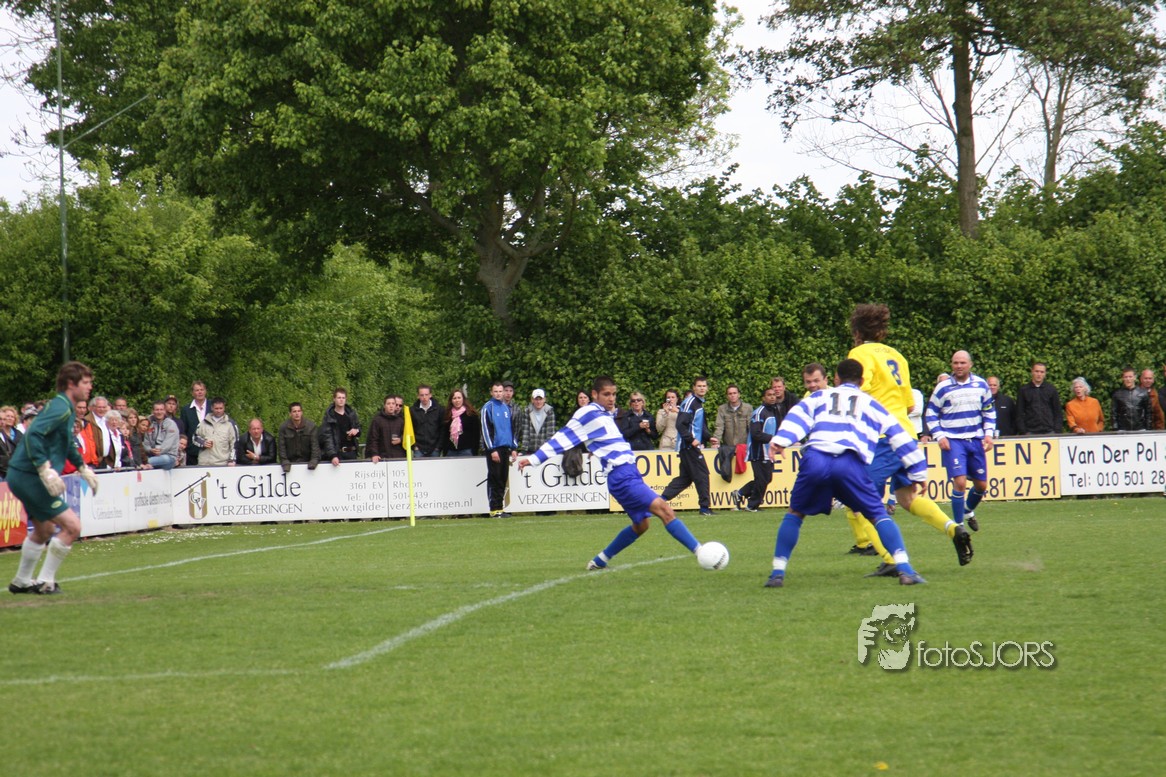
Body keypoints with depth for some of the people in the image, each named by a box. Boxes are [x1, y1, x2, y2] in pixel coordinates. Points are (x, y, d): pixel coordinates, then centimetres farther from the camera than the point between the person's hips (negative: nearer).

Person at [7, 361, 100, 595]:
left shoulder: (64, 408, 15)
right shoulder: (60, 408, -17)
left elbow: (66, 444, 33)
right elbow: (33, 435, -30)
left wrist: (82, 467, 34)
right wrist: (46, 470, -34)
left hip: (24, 477, 11)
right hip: (29, 477, -11)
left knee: (44, 530, 27)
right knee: (72, 526, -11)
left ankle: (21, 582, 39)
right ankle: (44, 582, -4)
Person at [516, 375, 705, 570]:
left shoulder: (605, 414, 19)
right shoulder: (588, 414, -6)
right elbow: (563, 438, -7)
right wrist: (534, 459, -8)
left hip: (630, 473, 10)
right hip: (621, 476, -10)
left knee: (640, 525, 16)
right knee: (663, 509, -19)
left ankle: (599, 561, 26)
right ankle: (699, 551, -25)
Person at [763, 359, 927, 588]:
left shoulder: (820, 396, 30)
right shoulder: (871, 404, 30)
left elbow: (798, 415, 11)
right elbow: (898, 436, 27)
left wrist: (781, 440, -5)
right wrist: (918, 473, 29)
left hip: (815, 459, 1)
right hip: (851, 464, -1)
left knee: (795, 513, 21)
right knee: (879, 515, 11)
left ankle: (777, 573, 13)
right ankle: (904, 569, -6)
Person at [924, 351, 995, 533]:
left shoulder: (981, 385, 5)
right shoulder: (943, 388, -4)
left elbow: (989, 411, 15)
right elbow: (931, 414, 3)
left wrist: (989, 434, 3)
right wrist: (939, 436, -8)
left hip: (976, 440, 4)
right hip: (952, 441, -4)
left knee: (981, 485, 8)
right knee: (960, 482, -18)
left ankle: (968, 511, 39)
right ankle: (959, 525, -7)